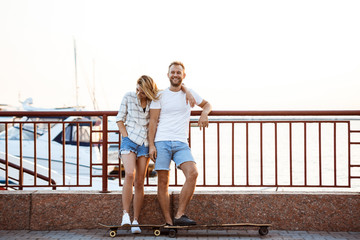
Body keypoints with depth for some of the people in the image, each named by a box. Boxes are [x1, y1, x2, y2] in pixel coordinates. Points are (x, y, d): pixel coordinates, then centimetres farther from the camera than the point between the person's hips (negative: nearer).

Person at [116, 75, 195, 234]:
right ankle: (125, 214, -20)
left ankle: (135, 221, 3)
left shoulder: (155, 99, 1)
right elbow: (120, 119, 5)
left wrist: (187, 92, -14)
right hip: (129, 140, -2)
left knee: (139, 182, -1)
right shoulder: (129, 97, -1)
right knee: (130, 174, -24)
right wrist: (126, 137, -5)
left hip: (145, 144, 2)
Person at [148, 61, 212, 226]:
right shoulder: (160, 96, 7)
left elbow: (207, 104, 30)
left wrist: (204, 114, 6)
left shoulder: (189, 94, 14)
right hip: (161, 142, -1)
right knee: (163, 182, -5)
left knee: (192, 173, -21)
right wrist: (151, 145, -5)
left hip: (181, 144, 2)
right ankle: (168, 222, 1)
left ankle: (179, 216, -16)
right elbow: (153, 121, 4)